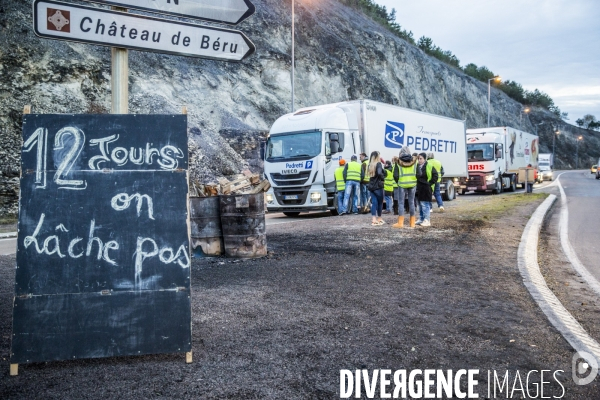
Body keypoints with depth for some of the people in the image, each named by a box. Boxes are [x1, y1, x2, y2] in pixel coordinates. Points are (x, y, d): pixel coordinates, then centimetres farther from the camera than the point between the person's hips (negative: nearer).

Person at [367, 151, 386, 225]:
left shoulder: (370, 165, 9)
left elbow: (369, 175, 9)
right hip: (378, 186, -5)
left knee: (373, 202, 4)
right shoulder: (378, 164, -10)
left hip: (371, 186, 5)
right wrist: (382, 178, -8)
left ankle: (374, 220, -4)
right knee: (380, 202, 9)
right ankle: (379, 219, 18)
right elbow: (379, 173, -24)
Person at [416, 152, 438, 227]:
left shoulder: (429, 166, -10)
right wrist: (416, 184, 9)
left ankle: (427, 220, -1)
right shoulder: (417, 166, 8)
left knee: (425, 204, -7)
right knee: (420, 204, 14)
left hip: (426, 188, -7)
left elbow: (435, 176, -9)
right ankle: (421, 219, 24)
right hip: (419, 188, 7)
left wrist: (430, 183, -9)